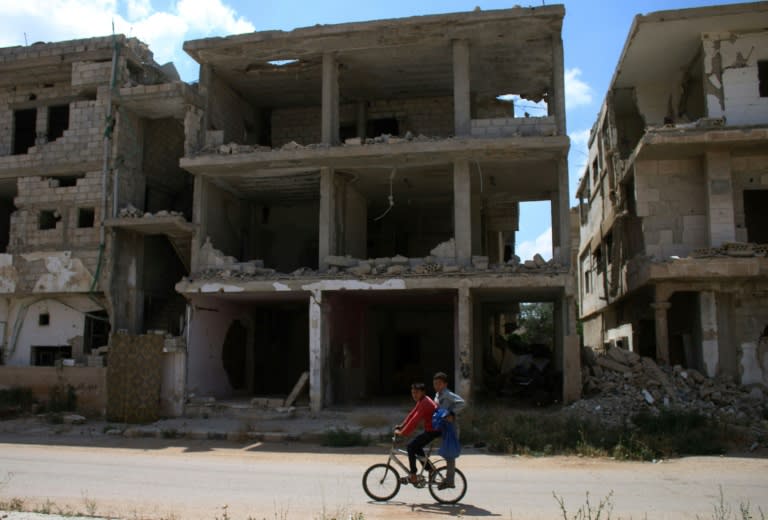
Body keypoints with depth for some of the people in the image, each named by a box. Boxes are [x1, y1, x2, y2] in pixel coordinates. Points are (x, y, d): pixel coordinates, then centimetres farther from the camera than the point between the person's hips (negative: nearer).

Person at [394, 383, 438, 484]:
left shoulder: (425, 403, -22)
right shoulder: (421, 401, 11)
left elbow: (415, 420, -26)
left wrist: (402, 433, -23)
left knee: (411, 446, -10)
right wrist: (401, 426, 8)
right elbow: (412, 414, 14)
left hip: (433, 430, -10)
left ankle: (413, 475, -5)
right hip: (430, 429, 10)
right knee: (416, 446, 19)